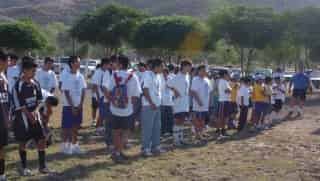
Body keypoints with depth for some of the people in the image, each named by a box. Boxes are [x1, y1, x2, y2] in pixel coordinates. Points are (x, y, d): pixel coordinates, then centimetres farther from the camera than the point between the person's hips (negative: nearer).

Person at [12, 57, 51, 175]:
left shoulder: (35, 83, 3)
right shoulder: (18, 86, -16)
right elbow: (20, 105, -15)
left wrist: (35, 111, -5)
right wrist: (29, 116, -13)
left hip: (34, 115, 6)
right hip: (22, 117, -6)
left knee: (41, 140, 3)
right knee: (22, 142, 6)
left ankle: (42, 166, 13)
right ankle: (23, 167, 20)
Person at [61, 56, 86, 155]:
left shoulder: (80, 76, 5)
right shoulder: (67, 77, -11)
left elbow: (83, 90, 6)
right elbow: (66, 93, -12)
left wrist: (81, 104, -3)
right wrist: (72, 106, -14)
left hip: (79, 106, 5)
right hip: (69, 106, -5)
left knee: (76, 127, 11)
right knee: (67, 127, 3)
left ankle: (74, 145, 20)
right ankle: (65, 145, 15)